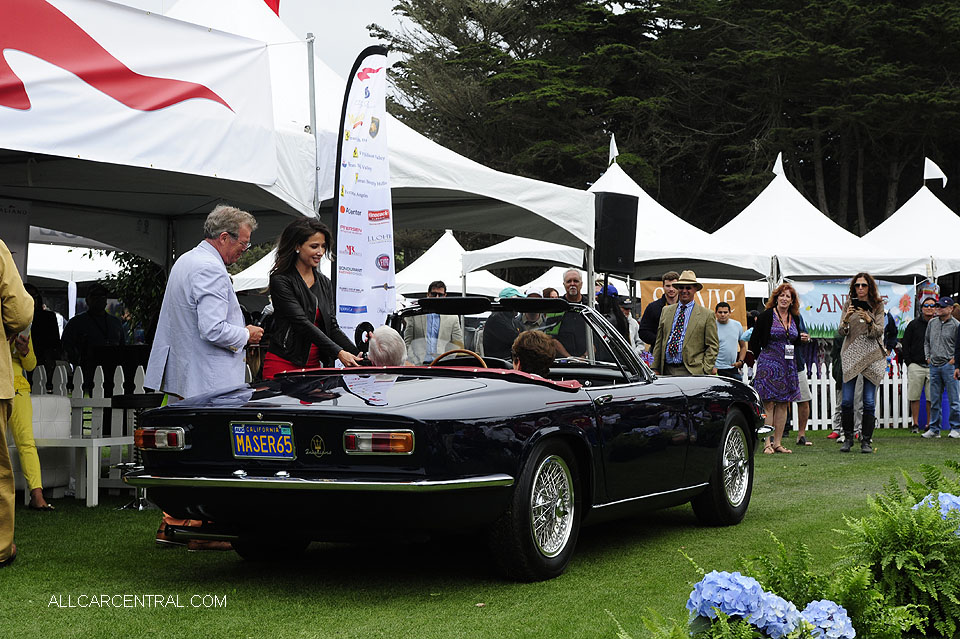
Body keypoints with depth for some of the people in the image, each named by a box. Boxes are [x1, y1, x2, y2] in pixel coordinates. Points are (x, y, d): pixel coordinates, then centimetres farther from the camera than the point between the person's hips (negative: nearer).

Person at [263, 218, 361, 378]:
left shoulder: (325, 284, 14)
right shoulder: (280, 281, -7)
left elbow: (332, 327, 10)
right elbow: (302, 323, -16)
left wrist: (358, 354, -6)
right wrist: (339, 352, -22)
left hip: (314, 364, 6)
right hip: (283, 364, -6)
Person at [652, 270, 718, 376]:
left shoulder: (706, 315, 4)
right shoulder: (666, 311, 16)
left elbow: (713, 346, 2)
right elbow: (659, 342, 16)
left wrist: (706, 371, -7)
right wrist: (655, 368, 10)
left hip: (691, 371, -4)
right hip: (667, 370, 4)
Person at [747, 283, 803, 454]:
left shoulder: (795, 318, 11)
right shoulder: (765, 316, -5)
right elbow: (754, 341, -1)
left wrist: (803, 339, 8)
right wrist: (762, 358, 1)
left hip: (788, 366, 6)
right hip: (769, 365, -5)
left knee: (783, 404, 5)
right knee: (768, 404, -7)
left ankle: (778, 443, 9)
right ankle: (767, 443, -6)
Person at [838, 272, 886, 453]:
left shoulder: (878, 306, 5)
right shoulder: (849, 305, 7)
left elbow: (879, 332, -4)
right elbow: (842, 332, 1)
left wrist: (869, 321, -22)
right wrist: (846, 319, -19)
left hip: (872, 356, -1)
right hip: (851, 355, 1)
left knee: (869, 402, -2)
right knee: (847, 401, -3)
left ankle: (866, 440, 5)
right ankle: (848, 438, 10)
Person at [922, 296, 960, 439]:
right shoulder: (932, 323, 12)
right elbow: (926, 341, 23)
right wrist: (928, 357, 13)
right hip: (934, 365, 5)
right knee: (934, 400, 7)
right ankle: (934, 429, 12)